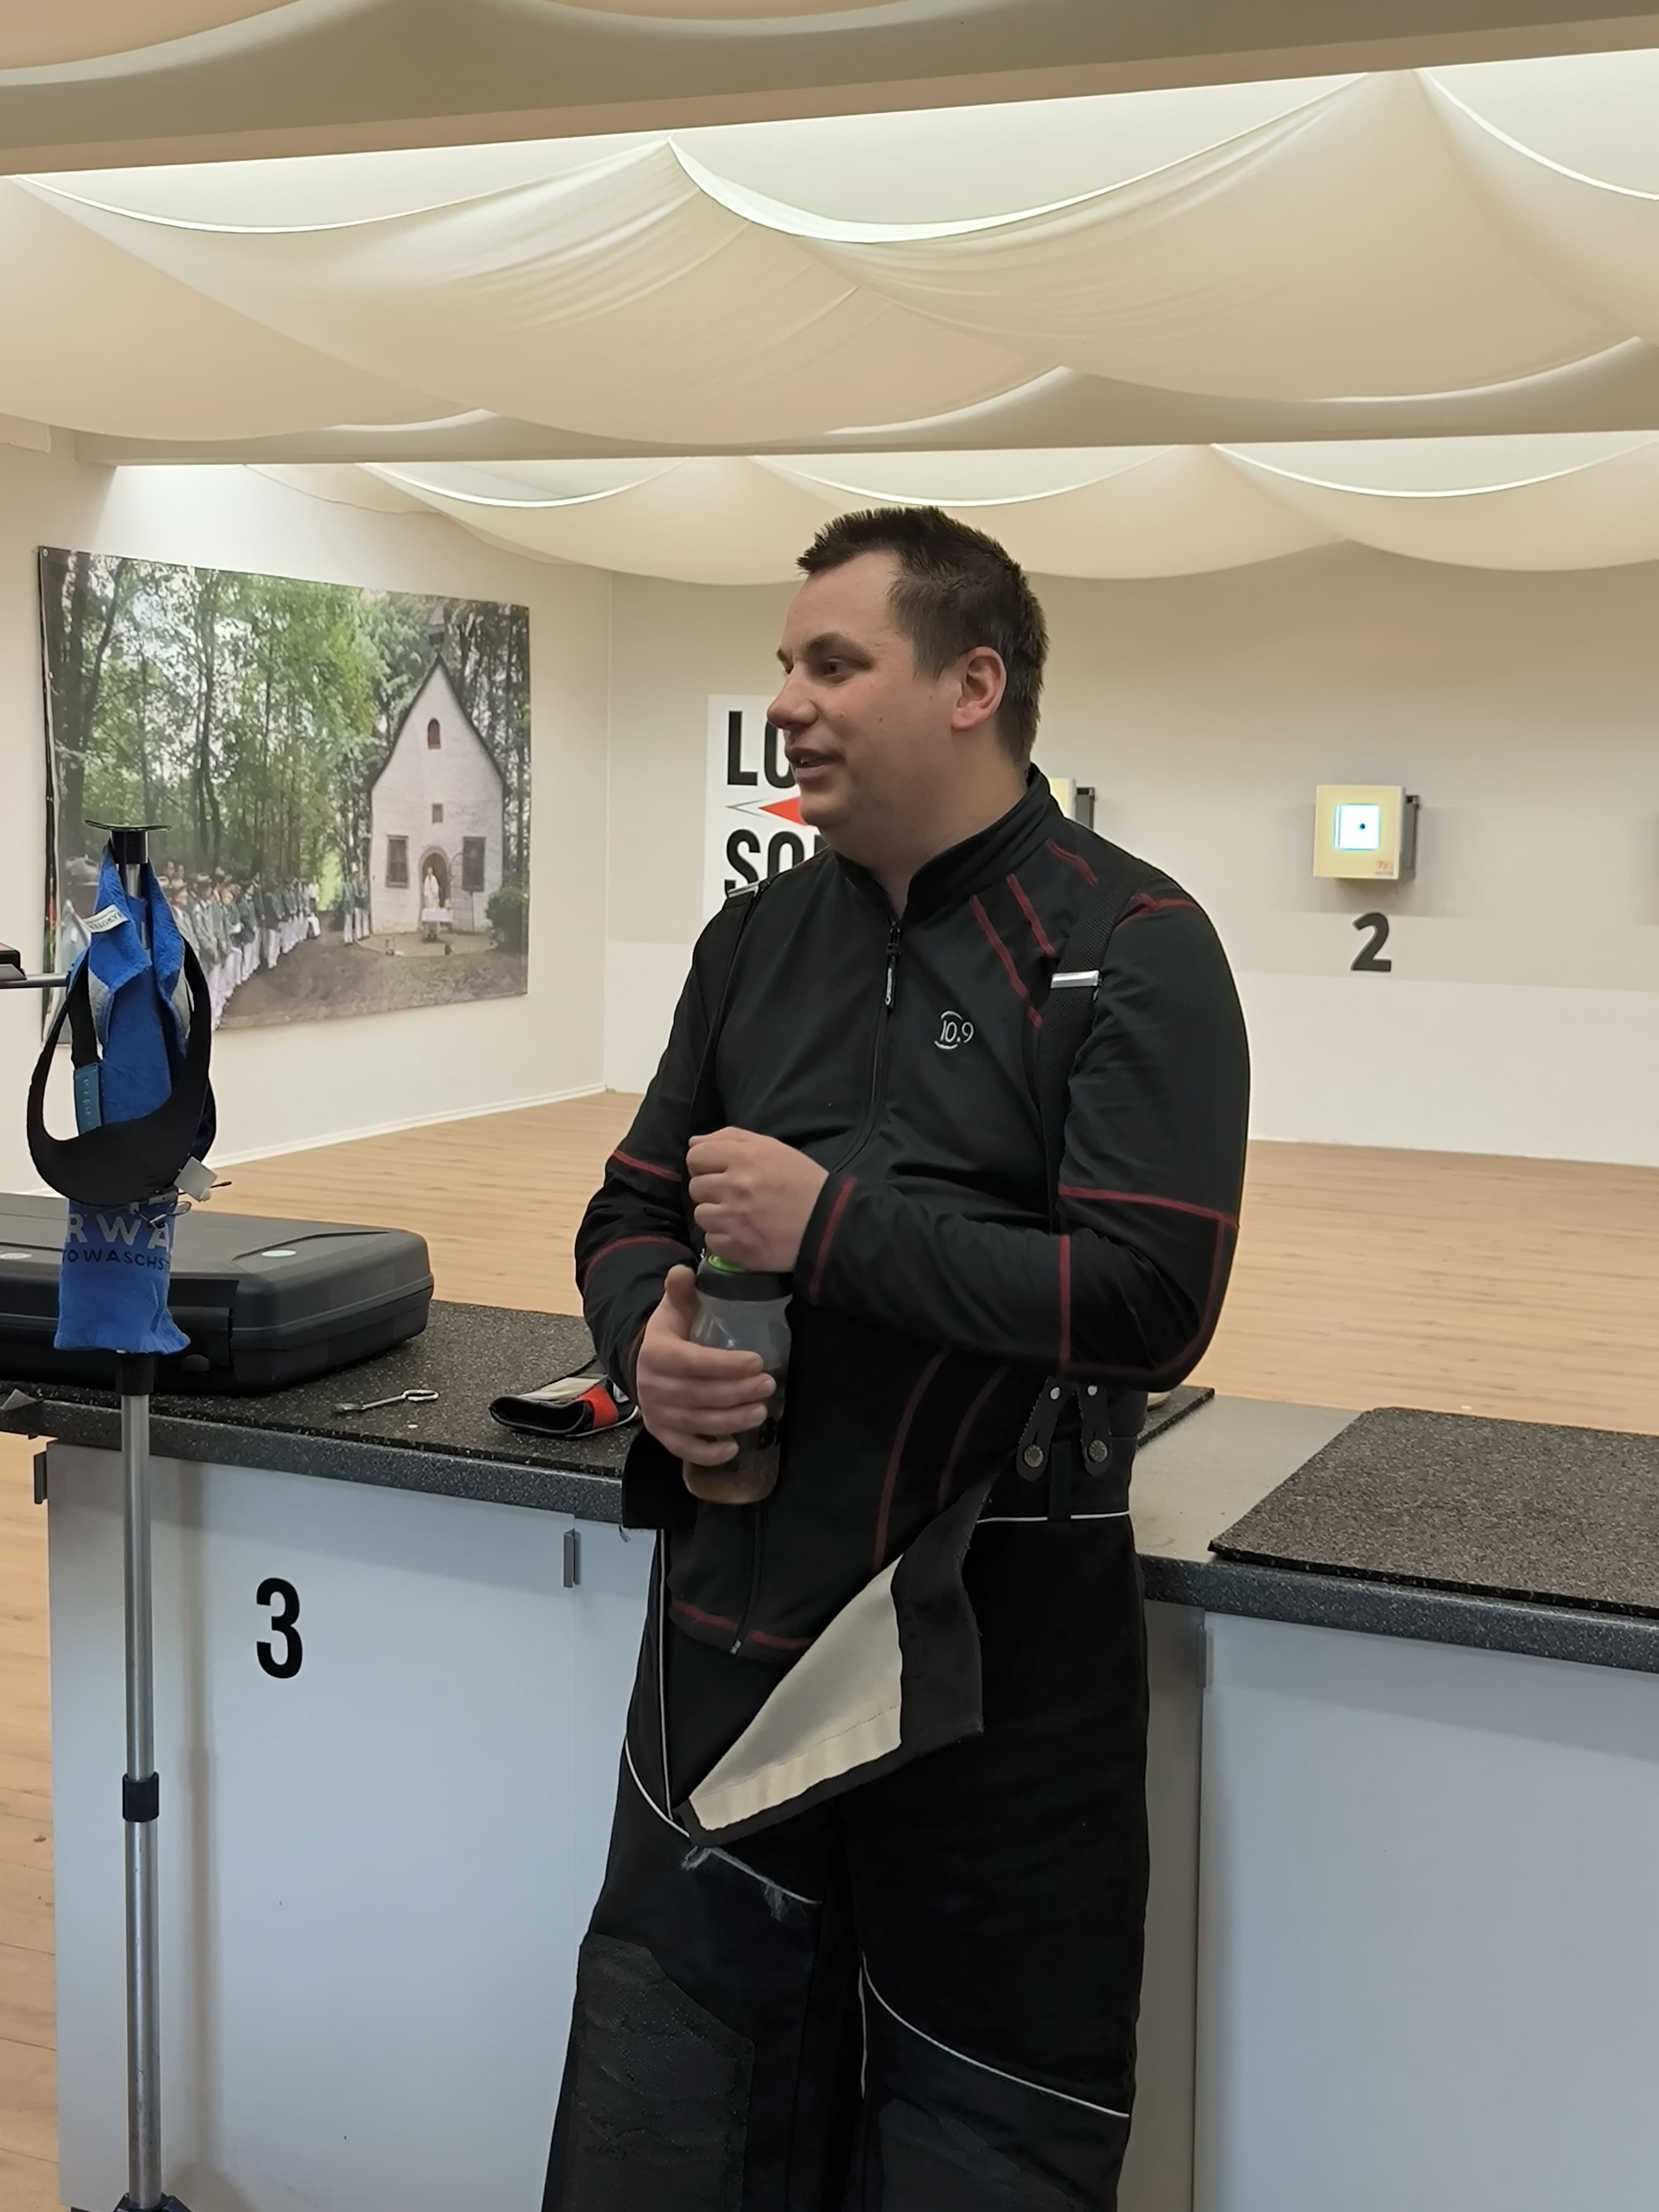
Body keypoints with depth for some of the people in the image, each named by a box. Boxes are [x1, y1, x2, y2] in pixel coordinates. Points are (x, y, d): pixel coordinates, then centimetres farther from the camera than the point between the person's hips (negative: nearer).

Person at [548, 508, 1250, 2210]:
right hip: (731, 1617, 6)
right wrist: (650, 1335, -9)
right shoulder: (757, 943, 9)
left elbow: (1153, 1302, -20)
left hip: (997, 1639, -5)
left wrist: (829, 1224, -20)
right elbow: (632, 1218, 14)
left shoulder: (1132, 951, -10)